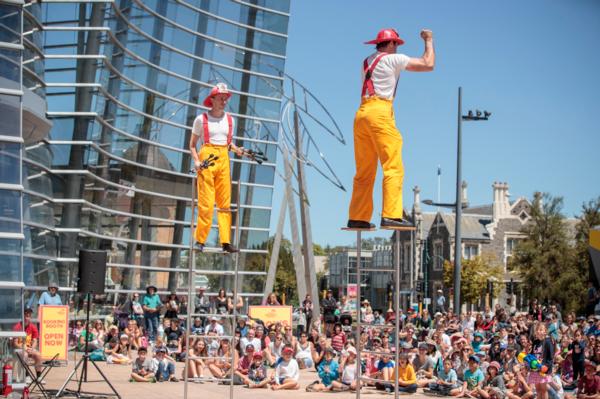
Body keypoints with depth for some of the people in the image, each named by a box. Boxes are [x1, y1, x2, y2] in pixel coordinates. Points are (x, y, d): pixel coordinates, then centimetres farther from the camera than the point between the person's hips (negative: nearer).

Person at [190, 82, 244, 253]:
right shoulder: (201, 119, 0)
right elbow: (192, 144, 4)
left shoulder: (229, 119, 12)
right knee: (206, 203, -7)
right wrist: (196, 161, -12)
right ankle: (200, 241, 1)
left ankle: (225, 242, 0)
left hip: (224, 159, 5)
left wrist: (236, 149, 2)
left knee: (225, 202, 1)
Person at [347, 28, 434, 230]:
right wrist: (429, 41, 16)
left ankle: (357, 218, 5)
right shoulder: (393, 59, 2)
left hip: (361, 114, 8)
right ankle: (390, 216, -21)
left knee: (364, 172, 9)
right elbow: (428, 64, 2)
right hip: (379, 113, -8)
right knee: (393, 168, -11)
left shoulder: (367, 62, 23)